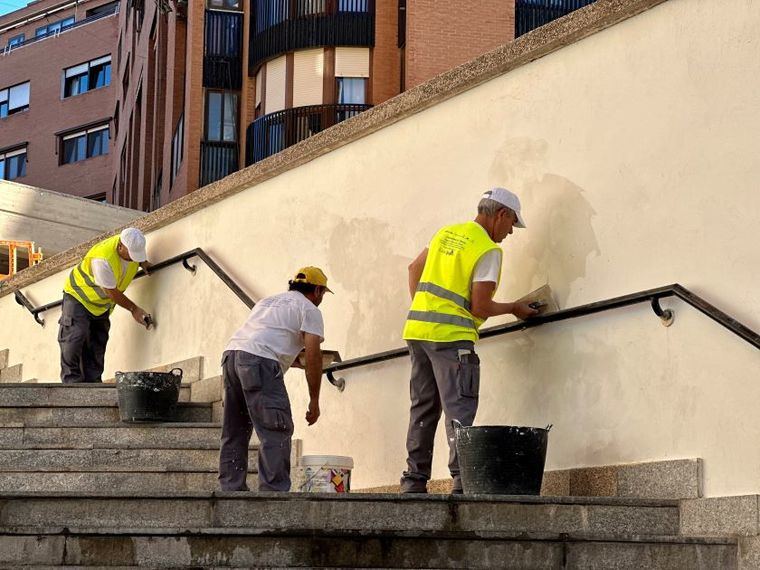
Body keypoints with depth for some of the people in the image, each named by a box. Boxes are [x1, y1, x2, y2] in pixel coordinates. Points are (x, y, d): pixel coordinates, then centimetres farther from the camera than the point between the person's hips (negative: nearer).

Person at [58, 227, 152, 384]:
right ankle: (71, 380, -13)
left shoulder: (133, 246, -15)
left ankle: (92, 383, 1)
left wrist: (144, 264, -1)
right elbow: (112, 293, -26)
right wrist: (134, 309, -17)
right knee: (74, 339, -16)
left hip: (102, 305, 7)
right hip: (78, 296, -7)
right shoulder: (102, 259, -37)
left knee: (97, 345, 2)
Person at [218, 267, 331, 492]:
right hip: (260, 360, -8)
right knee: (276, 432, -7)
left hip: (231, 354, 8)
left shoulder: (269, 301, 32)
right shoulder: (309, 309, 9)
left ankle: (231, 489, 16)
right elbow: (313, 354, -1)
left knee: (235, 431, 15)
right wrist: (314, 400, 1)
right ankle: (273, 491, -13)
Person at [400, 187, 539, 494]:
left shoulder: (446, 233, 15)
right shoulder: (488, 251, -9)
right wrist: (515, 308, 5)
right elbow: (480, 308, -12)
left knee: (423, 409, 13)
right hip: (450, 335, -8)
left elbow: (415, 268, 24)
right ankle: (463, 479, -17)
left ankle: (414, 482, 14)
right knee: (459, 411, -8)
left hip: (417, 329, 8)